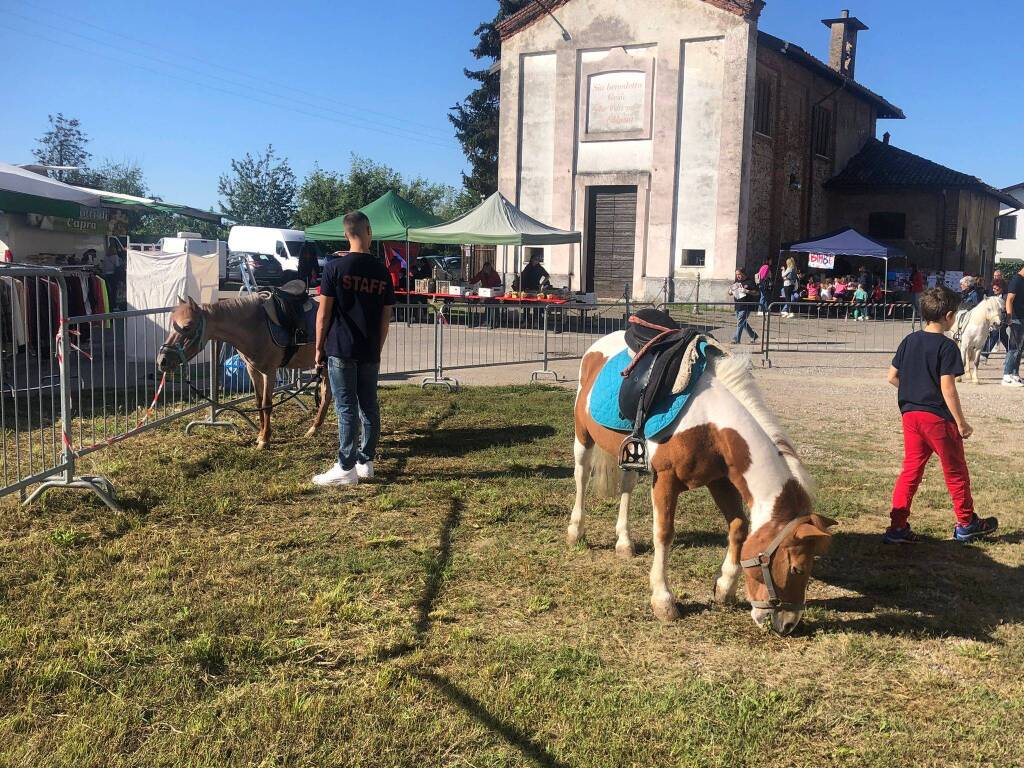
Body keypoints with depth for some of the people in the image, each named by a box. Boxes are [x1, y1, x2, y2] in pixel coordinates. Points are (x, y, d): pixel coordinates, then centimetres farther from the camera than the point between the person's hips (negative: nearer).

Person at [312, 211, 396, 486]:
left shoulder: (335, 266, -7)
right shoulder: (382, 271, 3)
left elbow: (324, 312, -7)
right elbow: (386, 317, 6)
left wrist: (319, 347, 1)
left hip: (340, 350, -4)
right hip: (370, 352, 4)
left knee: (346, 408, -2)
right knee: (369, 406, 11)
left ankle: (346, 468, 1)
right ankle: (366, 462, 19)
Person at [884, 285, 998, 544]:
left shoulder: (909, 341, 6)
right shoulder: (947, 347, -14)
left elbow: (892, 377, 9)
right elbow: (947, 387, -17)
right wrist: (961, 422, -11)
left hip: (910, 414, 6)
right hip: (938, 417, -6)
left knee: (911, 470, 9)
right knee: (955, 471, 11)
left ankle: (897, 527, 5)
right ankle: (966, 524, 25)